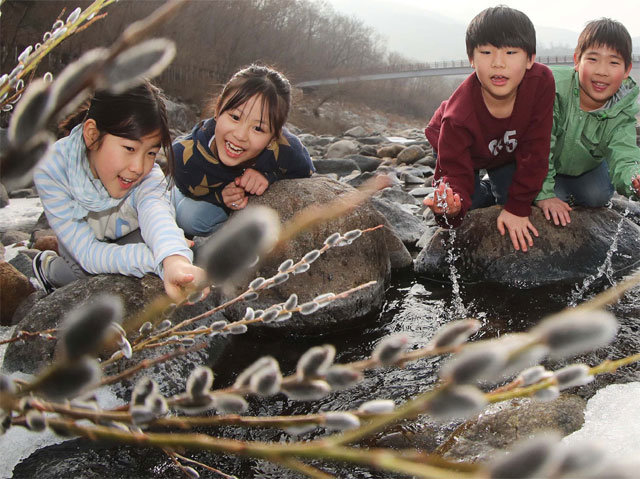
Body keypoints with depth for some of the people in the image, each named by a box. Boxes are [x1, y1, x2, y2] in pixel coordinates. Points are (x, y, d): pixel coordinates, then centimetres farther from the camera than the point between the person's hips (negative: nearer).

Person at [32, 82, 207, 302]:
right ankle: (48, 268, 6)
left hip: (132, 240, 1)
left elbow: (156, 213, -53)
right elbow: (87, 252, -34)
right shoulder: (51, 170, -33)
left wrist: (174, 259, -78)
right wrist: (150, 258, -52)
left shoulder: (149, 176, -30)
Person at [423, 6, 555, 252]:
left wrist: (518, 208, -25)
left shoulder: (541, 82, -36)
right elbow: (455, 171, -37)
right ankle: (485, 192, 22)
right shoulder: (459, 114, -43)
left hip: (508, 151, 2)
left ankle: (504, 195, 26)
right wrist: (451, 205, -63)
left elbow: (534, 151, -28)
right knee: (467, 202, -12)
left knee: (508, 192, -10)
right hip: (467, 151, -2)